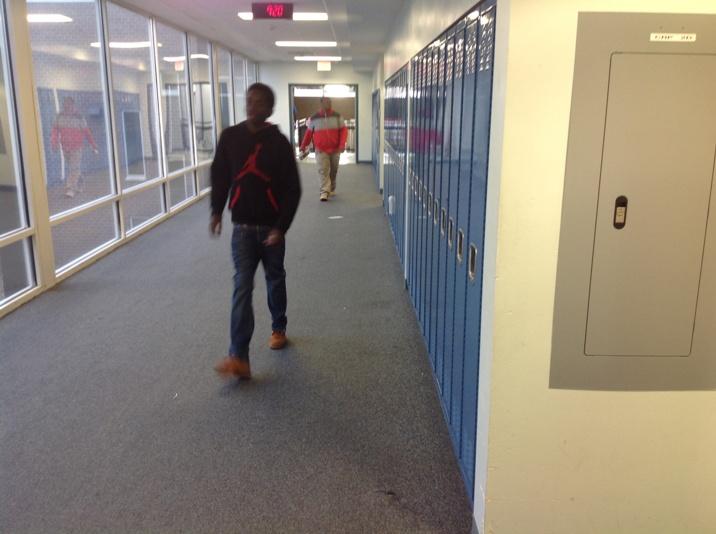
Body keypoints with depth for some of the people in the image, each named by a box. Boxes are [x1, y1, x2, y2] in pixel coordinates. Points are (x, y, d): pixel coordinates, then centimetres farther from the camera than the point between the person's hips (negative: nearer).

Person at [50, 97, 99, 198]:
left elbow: (87, 132, -5)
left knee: (74, 168, -12)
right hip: (65, 147, 4)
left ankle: (70, 189, -14)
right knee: (74, 168, 15)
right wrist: (54, 143, -15)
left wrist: (94, 146, -3)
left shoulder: (79, 118, -9)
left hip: (77, 147, -4)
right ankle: (78, 187, 29)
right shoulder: (59, 116, 1)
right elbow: (55, 130, 0)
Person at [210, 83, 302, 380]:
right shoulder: (230, 137, -1)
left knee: (275, 280, 16)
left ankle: (278, 329, 41)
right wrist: (217, 211, 0)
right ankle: (239, 358, -11)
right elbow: (220, 176, 9)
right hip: (242, 227, 1)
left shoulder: (279, 143, -8)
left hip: (271, 227, -1)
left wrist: (281, 227, -15)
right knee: (242, 287, -7)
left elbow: (292, 189, -9)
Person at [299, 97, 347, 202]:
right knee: (323, 170, -15)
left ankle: (332, 189, 32)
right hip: (321, 150, -2)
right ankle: (324, 192, -20)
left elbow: (343, 130, -3)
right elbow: (308, 133, 6)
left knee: (333, 171, 13)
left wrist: (342, 144, -17)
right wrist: (303, 148, 7)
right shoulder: (314, 118, 0)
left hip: (335, 150, 2)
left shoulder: (337, 116, 1)